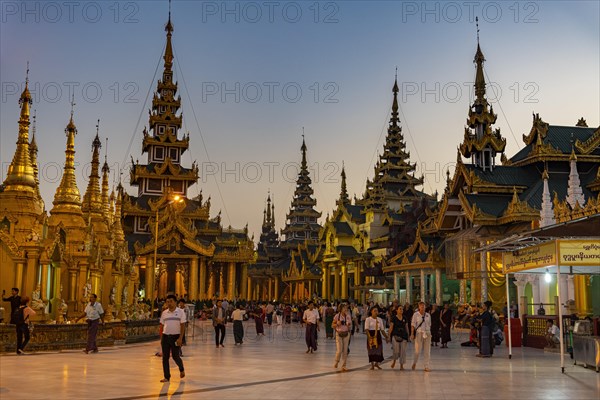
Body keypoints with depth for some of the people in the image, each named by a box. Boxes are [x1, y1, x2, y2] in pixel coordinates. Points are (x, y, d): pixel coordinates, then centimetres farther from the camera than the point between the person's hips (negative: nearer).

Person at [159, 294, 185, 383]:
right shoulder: (164, 313, 6)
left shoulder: (180, 312, -5)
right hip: (166, 336, 4)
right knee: (165, 357, 2)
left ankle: (181, 369, 29)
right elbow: (162, 326, 12)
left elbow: (183, 326, -8)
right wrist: (161, 339, 8)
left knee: (175, 356, -1)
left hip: (175, 336, -4)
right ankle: (167, 377, 10)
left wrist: (180, 338, -15)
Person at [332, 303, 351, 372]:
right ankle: (336, 362, 21)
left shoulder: (348, 316, 1)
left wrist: (349, 325, -14)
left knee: (345, 351, 3)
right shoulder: (337, 316, -6)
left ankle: (344, 366, 13)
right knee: (339, 350, -9)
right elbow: (332, 325, 1)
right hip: (339, 334, -2)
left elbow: (350, 327, 8)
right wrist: (337, 324, -18)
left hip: (346, 334, 2)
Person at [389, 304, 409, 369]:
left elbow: (406, 327, 13)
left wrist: (408, 336, 10)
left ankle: (401, 365, 10)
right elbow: (391, 327, -1)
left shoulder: (405, 318, 9)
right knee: (396, 350, -8)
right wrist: (389, 336, -4)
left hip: (403, 336, 4)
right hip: (396, 335, -4)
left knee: (403, 351, 1)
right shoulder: (393, 318, -2)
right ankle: (394, 360, 22)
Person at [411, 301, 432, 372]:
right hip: (419, 333, -3)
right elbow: (413, 325, -4)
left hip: (427, 333, 3)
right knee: (418, 350, -3)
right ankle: (414, 363, 23)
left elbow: (429, 325, 15)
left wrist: (429, 333, 12)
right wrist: (412, 334, -10)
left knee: (427, 351, 2)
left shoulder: (428, 315, 8)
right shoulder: (416, 314, -2)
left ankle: (427, 367, 8)